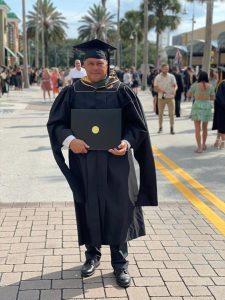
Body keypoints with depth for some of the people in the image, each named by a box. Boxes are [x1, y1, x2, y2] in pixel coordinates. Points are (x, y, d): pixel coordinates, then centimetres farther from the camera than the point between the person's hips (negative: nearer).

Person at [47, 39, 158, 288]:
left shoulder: (121, 91, -1)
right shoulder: (72, 92, 2)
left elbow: (137, 124, 1)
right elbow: (56, 122, 1)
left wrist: (127, 142, -18)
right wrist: (69, 140, -18)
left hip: (115, 161, -1)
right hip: (84, 161, 1)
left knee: (118, 209, 4)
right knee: (88, 208, 11)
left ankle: (120, 262, 19)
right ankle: (92, 255, 32)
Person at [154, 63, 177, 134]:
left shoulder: (171, 76, 1)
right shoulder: (157, 77, 1)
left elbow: (175, 85, 1)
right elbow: (155, 88, 2)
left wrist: (174, 90, -22)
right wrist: (160, 90, -19)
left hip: (170, 97, 0)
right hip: (161, 97, 0)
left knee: (171, 113, -2)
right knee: (160, 113, 7)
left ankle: (172, 128, 5)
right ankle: (160, 128, 18)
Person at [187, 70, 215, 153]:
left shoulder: (195, 85, -8)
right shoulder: (210, 86, -2)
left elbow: (188, 94, 2)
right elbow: (213, 98, 6)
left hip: (197, 107, -3)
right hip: (207, 107, 3)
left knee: (198, 129, 1)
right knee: (205, 127, 20)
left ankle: (199, 148, -4)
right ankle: (204, 144, 32)